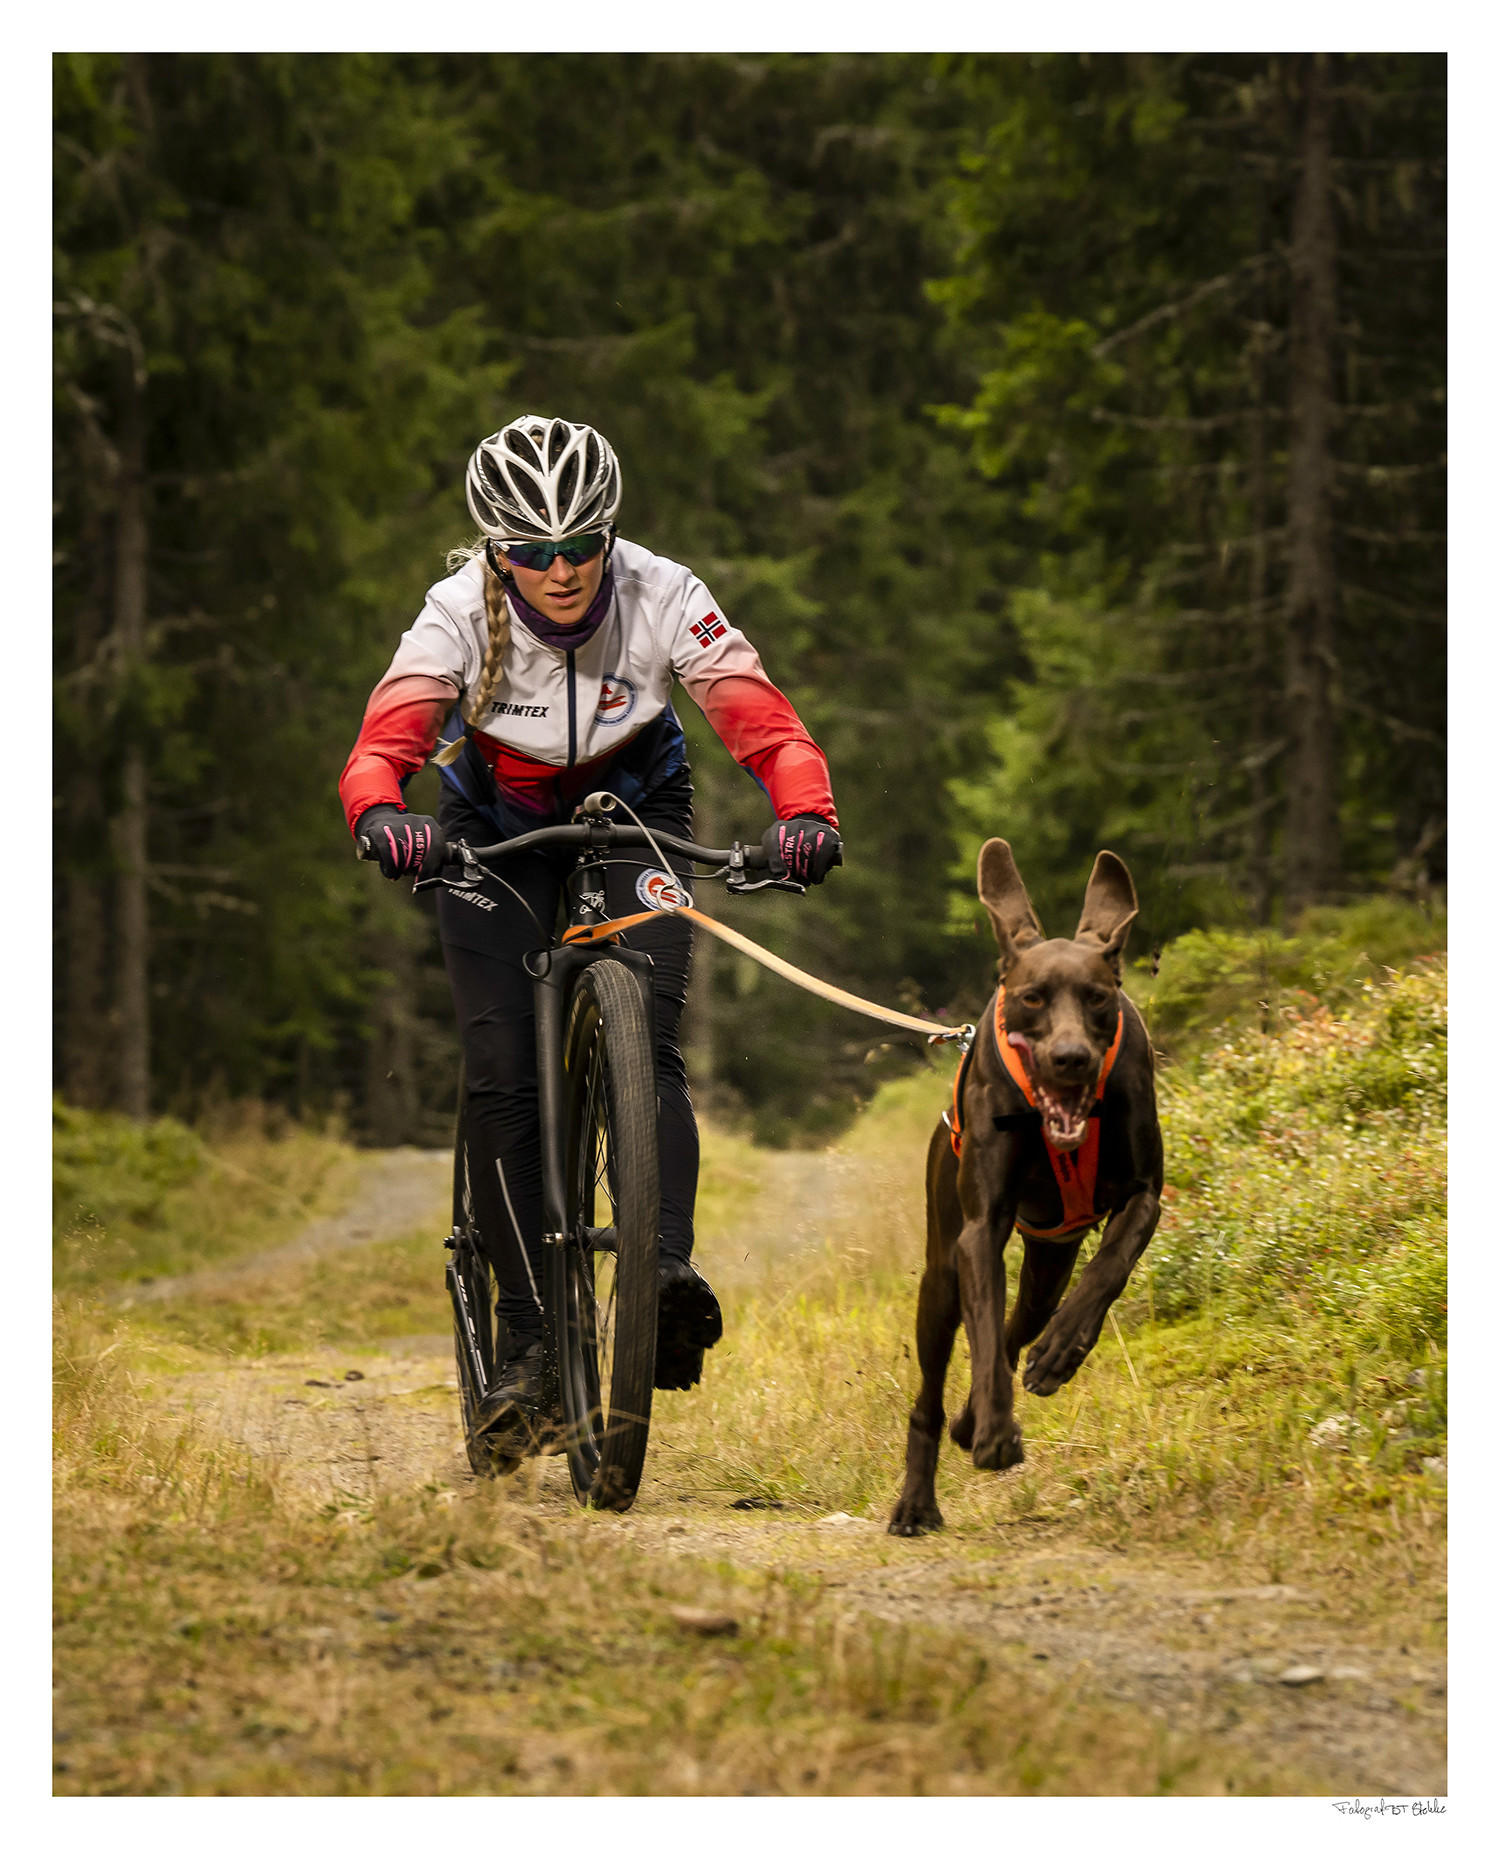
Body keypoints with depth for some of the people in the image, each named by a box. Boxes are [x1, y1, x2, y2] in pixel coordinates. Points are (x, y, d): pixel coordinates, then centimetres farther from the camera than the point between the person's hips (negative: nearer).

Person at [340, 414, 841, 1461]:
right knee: (502, 1078, -12)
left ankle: (670, 1264, -34)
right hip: (497, 832, 0)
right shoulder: (461, 614, -26)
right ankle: (530, 1343, -8)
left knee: (647, 1040, -24)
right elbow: (381, 746, -35)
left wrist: (808, 815, -52)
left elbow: (768, 725, -31)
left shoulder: (662, 599, -26)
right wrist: (382, 815, -58)